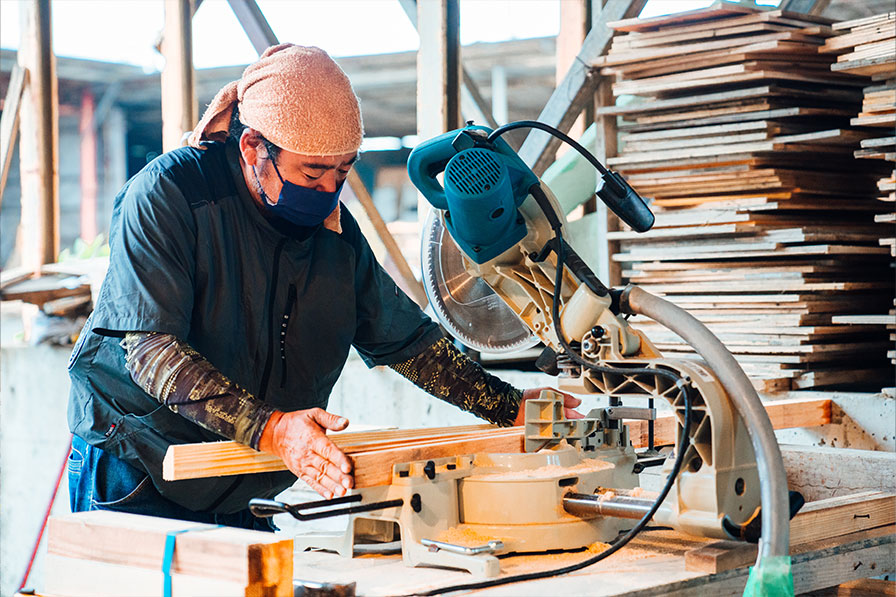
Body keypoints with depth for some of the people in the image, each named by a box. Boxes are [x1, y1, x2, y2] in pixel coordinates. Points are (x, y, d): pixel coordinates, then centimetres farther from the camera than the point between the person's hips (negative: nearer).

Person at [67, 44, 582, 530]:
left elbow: (407, 340, 14)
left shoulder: (336, 231, 2)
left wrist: (510, 408, 7)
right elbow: (152, 350, -25)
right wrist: (270, 429, -37)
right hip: (134, 478, -5)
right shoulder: (166, 195, -17)